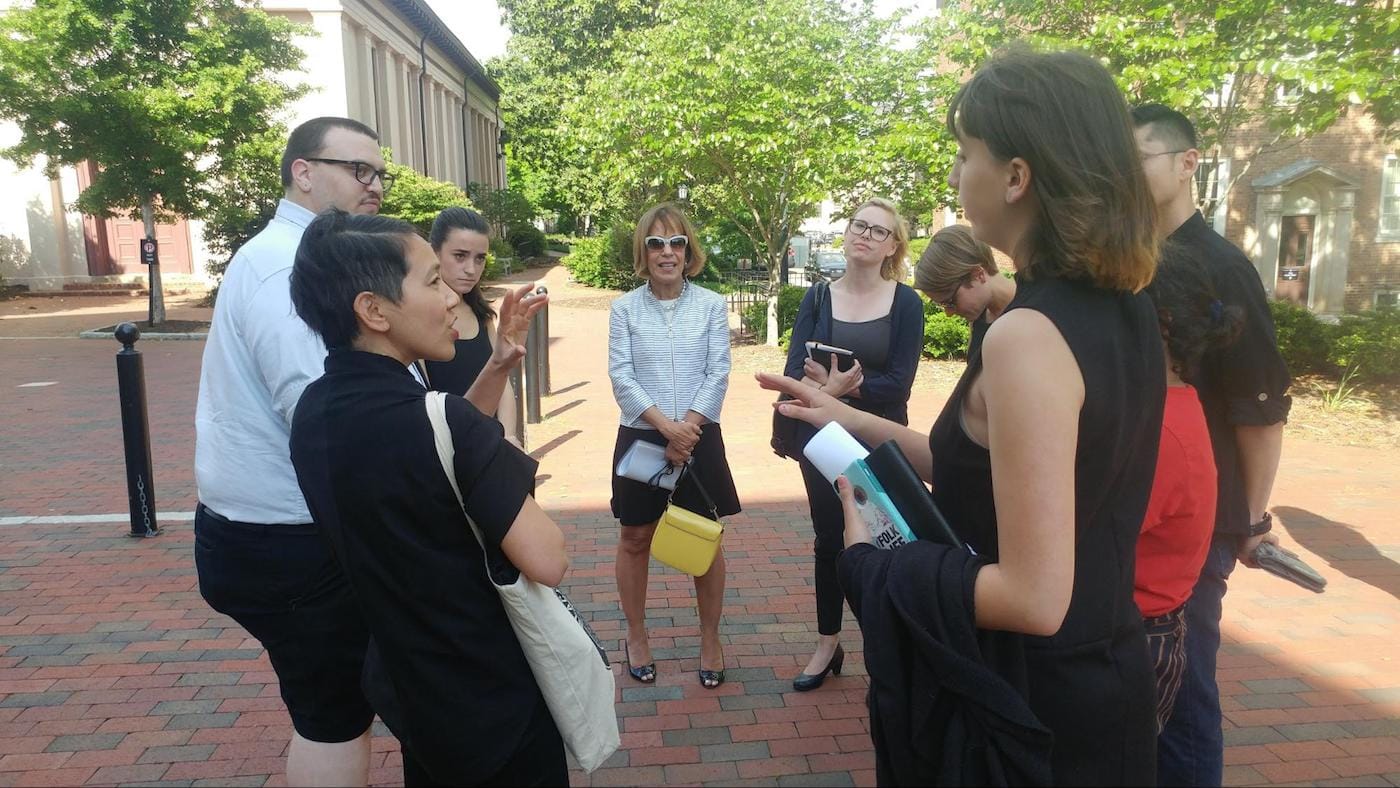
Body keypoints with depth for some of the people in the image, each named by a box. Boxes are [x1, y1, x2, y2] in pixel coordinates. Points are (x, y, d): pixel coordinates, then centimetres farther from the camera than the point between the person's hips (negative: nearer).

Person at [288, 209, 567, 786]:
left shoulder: (314, 411, -4)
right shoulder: (440, 420, -29)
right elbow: (546, 562, -27)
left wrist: (499, 365, 0)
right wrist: (520, 488, -9)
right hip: (493, 703, -7)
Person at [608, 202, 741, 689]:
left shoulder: (711, 305, -1)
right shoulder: (625, 308, -1)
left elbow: (718, 375, -4)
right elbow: (621, 376, -7)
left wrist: (687, 430, -14)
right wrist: (667, 427, -17)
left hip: (699, 438, 0)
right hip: (640, 438, 0)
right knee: (635, 540, 11)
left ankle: (710, 641, 24)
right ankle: (636, 638, 29)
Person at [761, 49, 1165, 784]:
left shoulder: (1028, 335, -28)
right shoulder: (1124, 309, 0)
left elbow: (1033, 597, -28)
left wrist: (869, 564, -14)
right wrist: (859, 424, 9)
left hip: (1028, 701, -8)